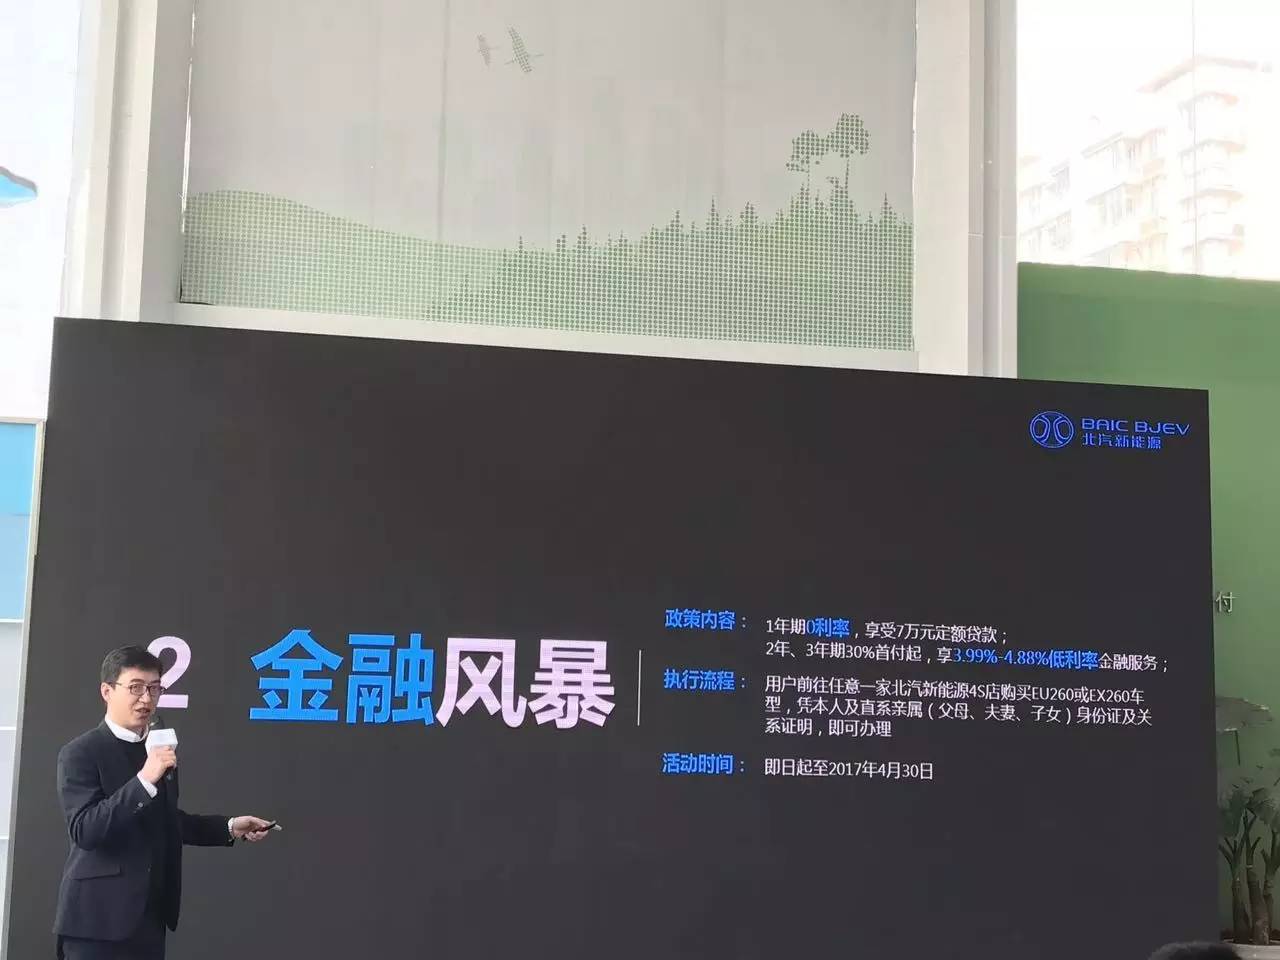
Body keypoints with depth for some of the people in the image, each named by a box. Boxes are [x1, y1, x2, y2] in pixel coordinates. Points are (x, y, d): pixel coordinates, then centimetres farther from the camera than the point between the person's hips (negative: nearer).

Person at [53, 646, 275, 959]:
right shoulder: (81, 753, -9)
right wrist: (144, 780, -27)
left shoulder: (160, 750, 11)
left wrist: (229, 827, 14)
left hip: (150, 915, 6)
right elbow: (84, 830, -20)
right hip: (99, 917, -6)